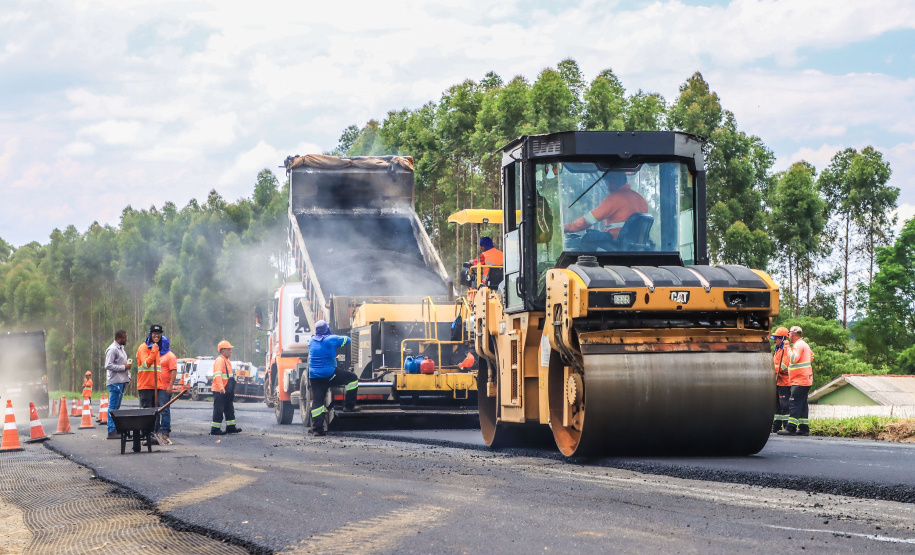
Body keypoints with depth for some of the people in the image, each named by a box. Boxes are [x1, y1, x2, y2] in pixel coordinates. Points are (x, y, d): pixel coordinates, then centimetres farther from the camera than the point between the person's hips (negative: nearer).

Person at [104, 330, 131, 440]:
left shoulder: (121, 349, 19)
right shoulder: (112, 349, -11)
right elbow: (108, 365, -19)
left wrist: (128, 364, 12)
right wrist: (124, 367, -17)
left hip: (121, 381, 10)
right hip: (115, 382, -10)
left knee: (117, 407, 11)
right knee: (113, 407, -9)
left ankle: (116, 429, 14)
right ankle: (111, 431, -9)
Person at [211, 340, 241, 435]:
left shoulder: (227, 360, 18)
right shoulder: (220, 360, -15)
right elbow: (217, 374, -27)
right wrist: (220, 387, -39)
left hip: (226, 391, 10)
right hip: (219, 391, -10)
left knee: (229, 408, 15)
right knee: (218, 410, -6)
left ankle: (231, 427, 23)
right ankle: (215, 429, -2)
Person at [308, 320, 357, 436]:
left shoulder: (311, 341, 7)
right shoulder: (331, 340, -9)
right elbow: (346, 339, 4)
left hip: (314, 377, 5)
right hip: (329, 374, -5)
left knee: (317, 401, 5)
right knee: (352, 378, 11)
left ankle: (317, 428, 0)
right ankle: (349, 406, 10)